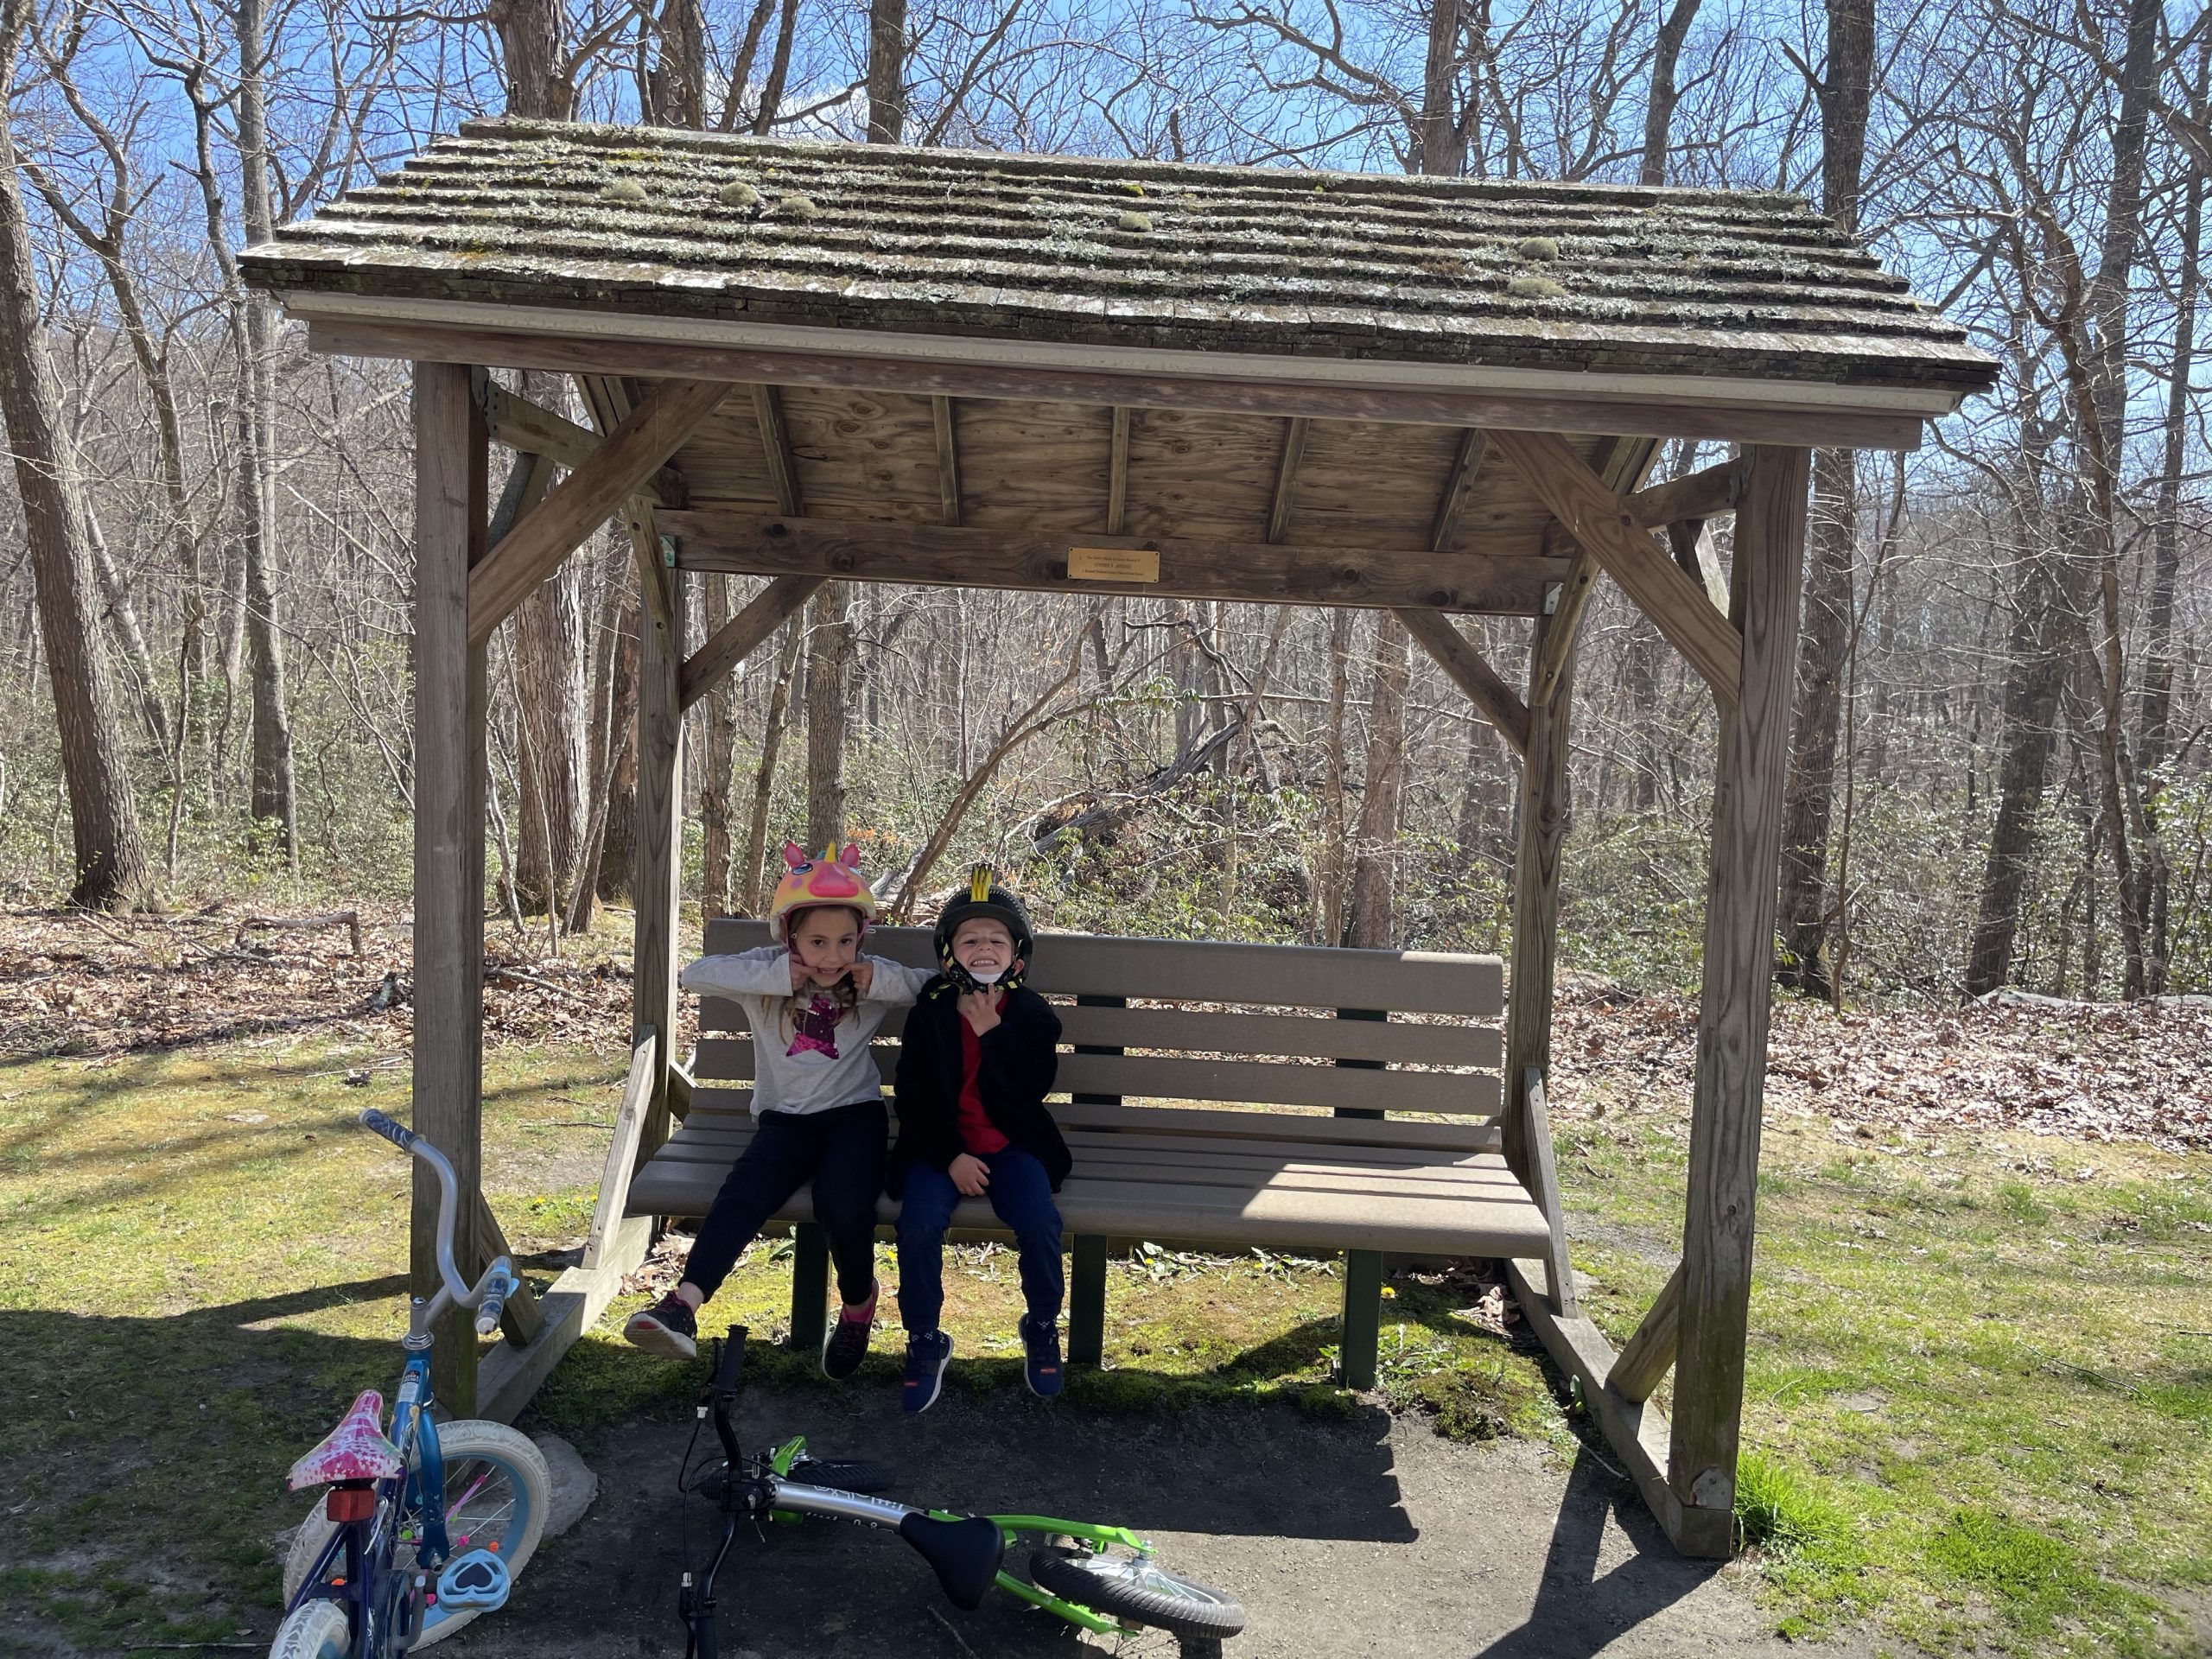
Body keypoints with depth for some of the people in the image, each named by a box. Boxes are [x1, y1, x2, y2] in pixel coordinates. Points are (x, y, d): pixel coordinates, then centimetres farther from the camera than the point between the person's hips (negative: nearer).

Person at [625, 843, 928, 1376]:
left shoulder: (869, 980, 1)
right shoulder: (768, 972, -2)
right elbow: (695, 974, -18)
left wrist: (882, 980, -15)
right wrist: (779, 978, -21)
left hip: (854, 1113, -1)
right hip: (785, 1117, 1)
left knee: (844, 1207, -27)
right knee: (743, 1194, -29)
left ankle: (858, 1301, 2)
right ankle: (682, 1308, -32)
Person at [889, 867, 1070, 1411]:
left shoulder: (1033, 1015, -2)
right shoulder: (929, 1014, -2)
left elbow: (1029, 1093, -14)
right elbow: (912, 1097, -3)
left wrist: (992, 1032, -20)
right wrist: (951, 1157, -14)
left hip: (1011, 1145, 0)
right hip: (941, 1147, 0)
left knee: (1039, 1222, -25)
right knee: (919, 1223, -26)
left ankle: (1042, 1329, 5)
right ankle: (925, 1342, -2)